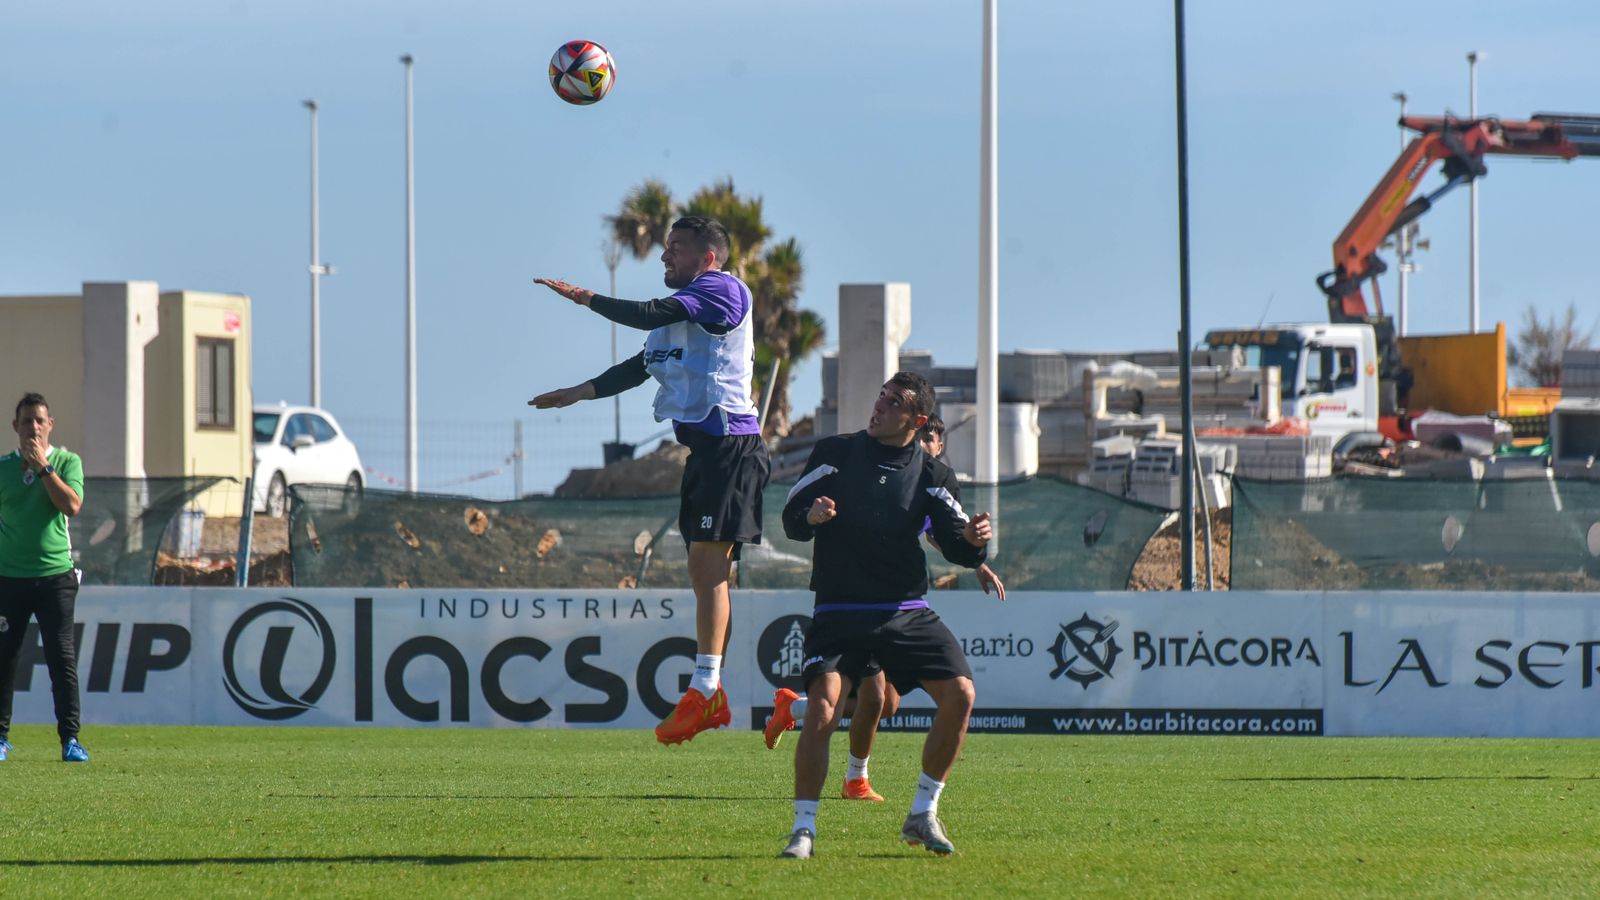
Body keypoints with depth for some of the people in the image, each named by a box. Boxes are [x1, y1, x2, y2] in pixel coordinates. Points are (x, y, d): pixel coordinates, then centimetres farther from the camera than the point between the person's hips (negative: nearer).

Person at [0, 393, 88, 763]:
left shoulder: (67, 462, 4)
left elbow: (72, 505, -12)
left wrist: (43, 467, -12)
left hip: (55, 575, -1)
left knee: (62, 658, -4)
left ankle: (70, 738, -2)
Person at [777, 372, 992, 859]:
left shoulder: (932, 476, 5)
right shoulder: (834, 453, 2)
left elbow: (959, 549, 2)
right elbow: (791, 520, 1)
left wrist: (973, 539, -22)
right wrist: (811, 516, -23)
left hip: (907, 612, 2)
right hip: (839, 613, -2)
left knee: (960, 694, -13)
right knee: (822, 710, -22)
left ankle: (922, 815, 3)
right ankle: (803, 828, -9)